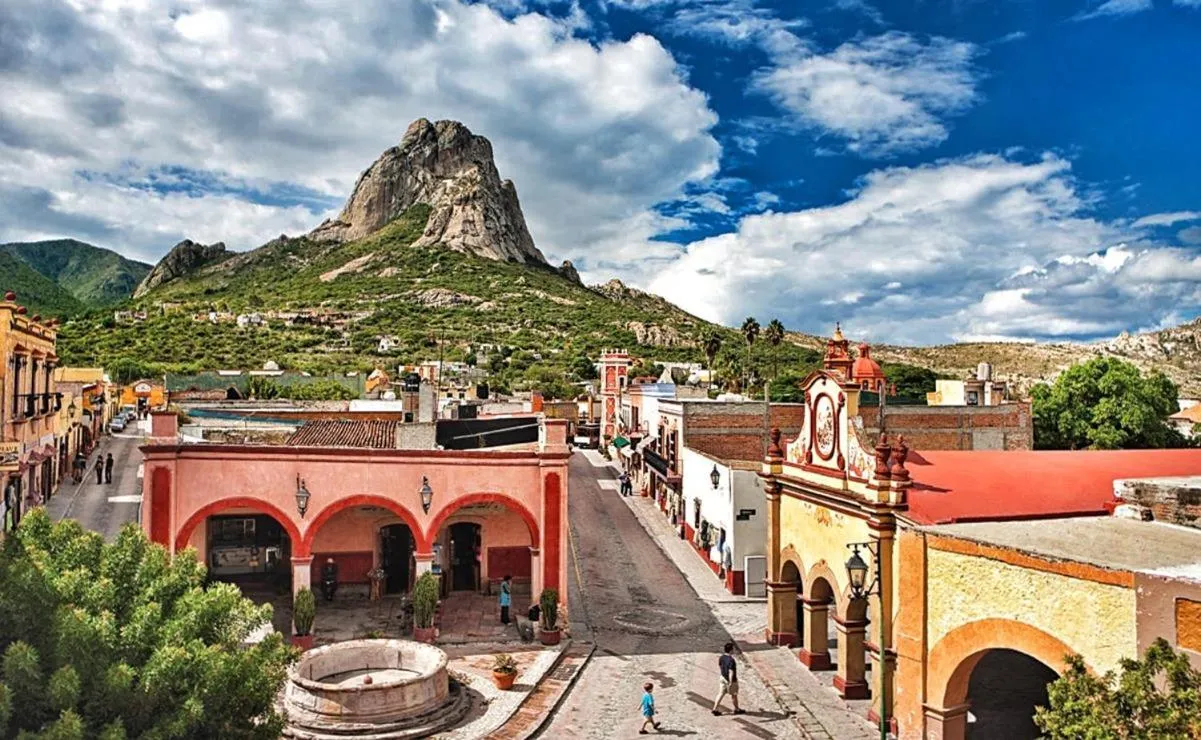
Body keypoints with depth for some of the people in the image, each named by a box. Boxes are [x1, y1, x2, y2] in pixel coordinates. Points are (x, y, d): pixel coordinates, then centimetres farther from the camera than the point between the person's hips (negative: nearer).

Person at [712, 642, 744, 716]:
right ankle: (737, 709, 34)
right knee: (733, 694, 14)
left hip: (723, 677, 7)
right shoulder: (731, 660, -29)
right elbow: (731, 672, -28)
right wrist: (730, 683, -25)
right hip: (730, 679, -7)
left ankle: (715, 709, 16)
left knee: (721, 693, 15)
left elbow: (719, 666, 10)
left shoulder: (721, 657, -4)